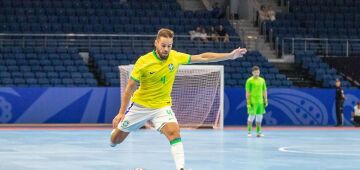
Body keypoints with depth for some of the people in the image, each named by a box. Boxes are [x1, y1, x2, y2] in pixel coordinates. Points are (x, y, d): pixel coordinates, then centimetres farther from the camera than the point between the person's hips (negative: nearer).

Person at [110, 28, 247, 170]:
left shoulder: (176, 57, -11)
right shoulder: (143, 61, -19)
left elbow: (202, 57, -5)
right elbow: (130, 87, -12)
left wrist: (230, 56, -9)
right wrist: (121, 112, -14)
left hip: (162, 106, 1)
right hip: (140, 105, -1)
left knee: (174, 132, -27)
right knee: (116, 140, 10)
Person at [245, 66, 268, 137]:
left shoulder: (262, 80, 11)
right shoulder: (249, 81, -4)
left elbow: (264, 91, 15)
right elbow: (247, 92, -6)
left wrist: (266, 100, 10)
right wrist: (248, 101, -11)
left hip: (260, 101, 5)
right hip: (252, 101, -5)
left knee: (259, 116, 5)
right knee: (251, 116, -3)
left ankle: (258, 131, 10)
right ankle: (249, 131, 5)